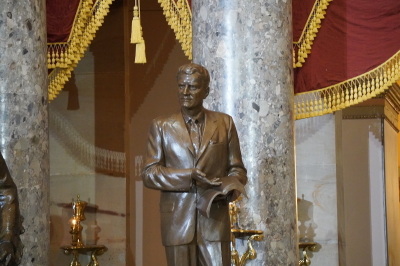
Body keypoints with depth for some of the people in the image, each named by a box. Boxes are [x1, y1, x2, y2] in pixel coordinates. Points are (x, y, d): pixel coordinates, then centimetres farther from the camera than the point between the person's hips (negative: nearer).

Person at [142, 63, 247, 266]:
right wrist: (190, 177, -13)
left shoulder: (224, 123, 11)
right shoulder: (161, 126, 9)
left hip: (215, 221, 0)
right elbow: (149, 174, 1)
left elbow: (237, 169, 12)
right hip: (177, 223, 0)